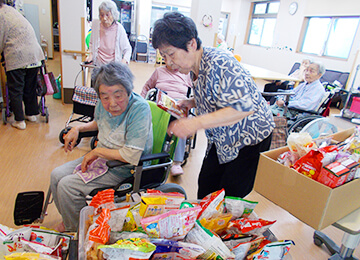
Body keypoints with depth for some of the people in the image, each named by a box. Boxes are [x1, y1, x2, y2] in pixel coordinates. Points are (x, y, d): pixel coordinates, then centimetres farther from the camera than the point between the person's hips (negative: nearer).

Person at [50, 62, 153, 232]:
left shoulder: (139, 108, -29)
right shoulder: (104, 104, -6)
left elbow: (132, 156, -32)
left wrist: (98, 151, -20)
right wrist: (77, 129, 3)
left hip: (124, 170, -8)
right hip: (101, 159, 8)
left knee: (67, 186, -12)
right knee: (56, 175, 8)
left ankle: (75, 229, 19)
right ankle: (69, 219, 33)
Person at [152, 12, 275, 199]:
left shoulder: (218, 63, -28)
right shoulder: (195, 68, 1)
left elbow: (245, 106, -36)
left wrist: (197, 123, -40)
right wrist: (191, 103, -3)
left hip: (250, 139, -8)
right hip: (222, 140, 8)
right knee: (205, 191, 12)